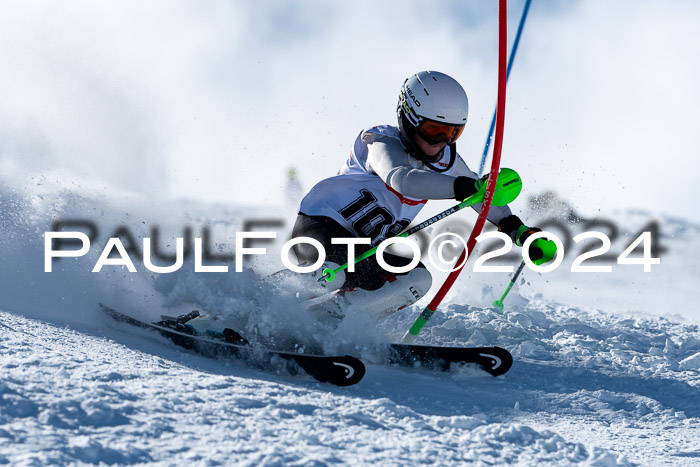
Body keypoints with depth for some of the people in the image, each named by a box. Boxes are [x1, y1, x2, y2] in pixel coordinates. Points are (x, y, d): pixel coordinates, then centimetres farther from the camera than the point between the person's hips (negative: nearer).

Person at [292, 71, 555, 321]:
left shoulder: (445, 159, 3)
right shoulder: (383, 143, -21)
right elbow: (402, 179, -43)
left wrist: (519, 230, 2)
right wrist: (465, 187, -55)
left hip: (366, 248, 9)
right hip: (319, 225, -9)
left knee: (417, 281, -15)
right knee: (336, 270, -39)